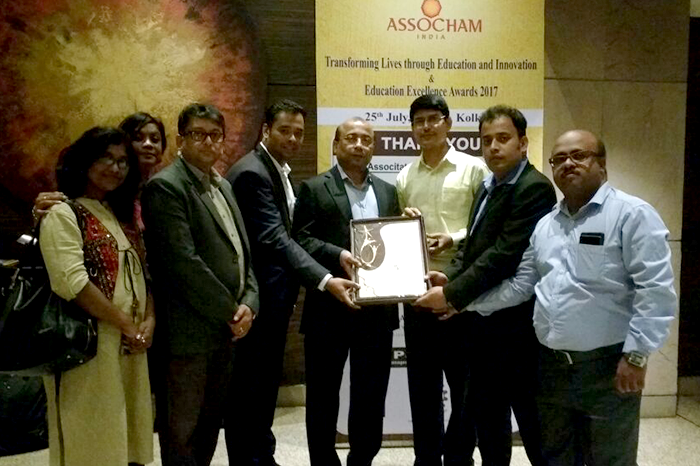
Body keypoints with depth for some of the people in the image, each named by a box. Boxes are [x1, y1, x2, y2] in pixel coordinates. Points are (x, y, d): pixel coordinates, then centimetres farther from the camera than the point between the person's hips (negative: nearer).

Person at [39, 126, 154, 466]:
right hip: (89, 347, -7)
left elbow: (142, 273, 13)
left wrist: (149, 320, -4)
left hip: (130, 347, 7)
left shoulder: (120, 215, 16)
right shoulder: (63, 214, -8)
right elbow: (72, 283, -19)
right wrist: (127, 325, -13)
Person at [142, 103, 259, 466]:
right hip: (191, 331, -8)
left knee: (210, 423, 18)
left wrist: (249, 303, -2)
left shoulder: (222, 186, 15)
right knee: (183, 430, 5)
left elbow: (242, 250, 14)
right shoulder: (165, 186, -11)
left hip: (227, 327, 8)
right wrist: (229, 311, -14)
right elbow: (183, 262, -19)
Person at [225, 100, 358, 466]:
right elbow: (274, 239, -27)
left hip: (274, 296, 10)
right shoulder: (252, 173, -18)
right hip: (256, 298, -10)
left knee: (266, 385, 19)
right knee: (250, 387, 2)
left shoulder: (279, 171, 13)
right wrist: (325, 280, -33)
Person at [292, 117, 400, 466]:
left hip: (377, 308, 4)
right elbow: (301, 240, -9)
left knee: (371, 395, 14)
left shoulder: (387, 191, 15)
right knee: (323, 395, 9)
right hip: (329, 309, -4)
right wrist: (338, 255, -23)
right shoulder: (314, 188, 1)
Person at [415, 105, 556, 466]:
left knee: (532, 421, 8)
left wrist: (453, 293, -21)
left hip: (516, 325, -9)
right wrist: (450, 277, -5)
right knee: (487, 414, 20)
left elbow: (505, 255, -24)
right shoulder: (488, 186, 13)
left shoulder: (534, 188, -16)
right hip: (484, 321, 9)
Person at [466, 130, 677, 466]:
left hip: (608, 366, -6)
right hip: (551, 365, 6)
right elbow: (520, 284, 11)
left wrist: (636, 355, -18)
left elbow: (656, 290, -15)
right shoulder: (545, 224, 11)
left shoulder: (632, 214, -9)